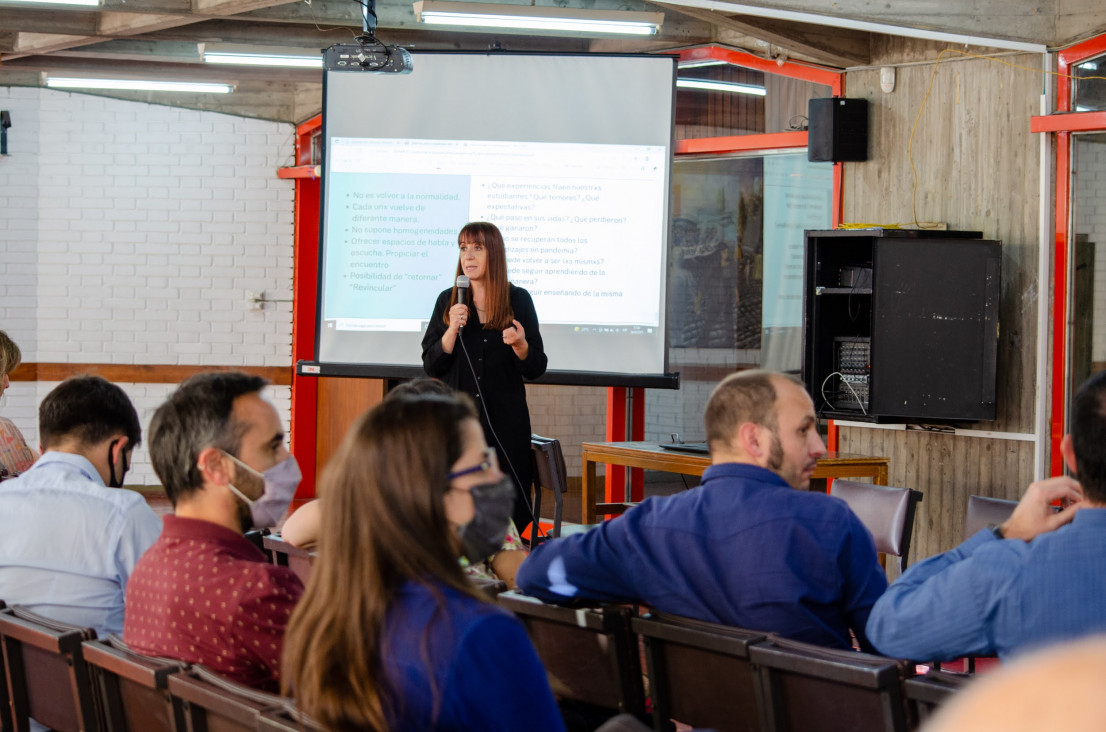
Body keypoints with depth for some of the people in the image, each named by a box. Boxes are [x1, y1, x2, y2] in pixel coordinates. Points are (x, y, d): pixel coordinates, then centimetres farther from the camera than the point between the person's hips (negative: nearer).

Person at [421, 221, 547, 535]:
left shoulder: (518, 300, 4)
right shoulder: (448, 301, 7)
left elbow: (536, 369, 5)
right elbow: (431, 366, 2)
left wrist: (520, 345, -15)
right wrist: (452, 330, -12)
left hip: (505, 423, -1)